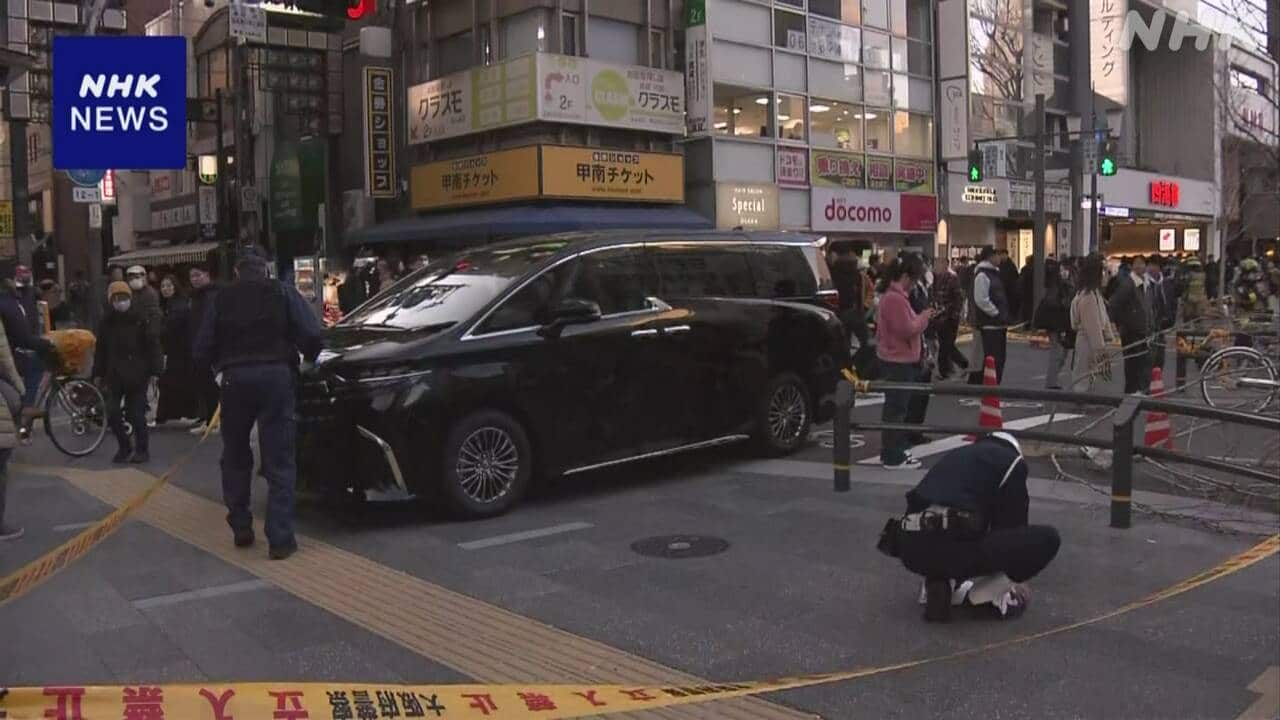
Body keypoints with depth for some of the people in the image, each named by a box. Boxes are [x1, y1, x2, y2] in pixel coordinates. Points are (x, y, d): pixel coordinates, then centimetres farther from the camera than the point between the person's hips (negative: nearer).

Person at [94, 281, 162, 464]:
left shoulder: (140, 319, -3)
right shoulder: (107, 322, 7)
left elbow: (152, 346, -4)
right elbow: (100, 349, 12)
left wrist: (154, 371, -9)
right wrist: (98, 373, 9)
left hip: (137, 375, -3)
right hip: (114, 375, 3)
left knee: (136, 414, -1)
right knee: (112, 413, -1)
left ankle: (142, 448, 15)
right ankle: (125, 446, 18)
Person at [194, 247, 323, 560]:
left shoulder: (222, 300, 11)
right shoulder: (282, 293, 6)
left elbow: (202, 349, 7)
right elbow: (311, 334, -4)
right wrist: (308, 358, 15)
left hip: (235, 379, 2)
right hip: (276, 375, -2)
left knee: (235, 457, 18)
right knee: (279, 461, -1)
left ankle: (240, 529, 20)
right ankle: (280, 539, -6)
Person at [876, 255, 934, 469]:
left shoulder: (892, 296, 14)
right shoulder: (896, 299, -20)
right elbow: (906, 330, -22)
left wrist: (920, 318, 8)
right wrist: (923, 318, -9)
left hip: (895, 359, 11)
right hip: (898, 360, -11)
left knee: (895, 406, 17)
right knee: (897, 408, -5)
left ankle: (892, 451, 26)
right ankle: (894, 457, 0)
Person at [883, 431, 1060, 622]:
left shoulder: (956, 455, 31)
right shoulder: (1012, 461, 14)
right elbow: (1012, 525, 18)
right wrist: (1013, 579, 35)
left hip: (911, 550, 7)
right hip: (951, 548, -7)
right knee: (1047, 539, 5)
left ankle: (938, 582, 15)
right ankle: (987, 592, 7)